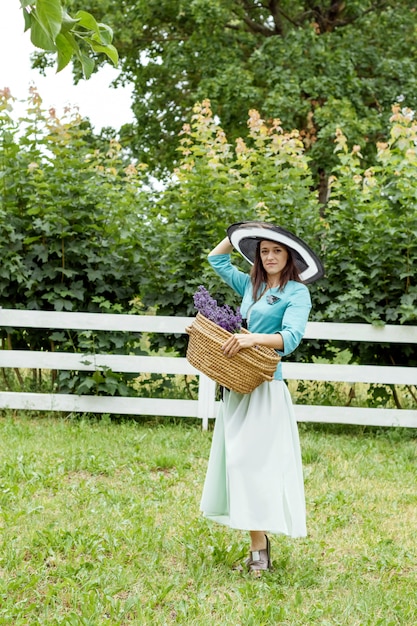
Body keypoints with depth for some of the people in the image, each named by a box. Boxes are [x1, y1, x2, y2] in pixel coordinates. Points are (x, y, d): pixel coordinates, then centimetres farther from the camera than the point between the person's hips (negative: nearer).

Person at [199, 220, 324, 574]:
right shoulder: (251, 286, 14)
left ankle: (259, 551, -10)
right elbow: (217, 259, 28)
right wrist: (239, 234, 19)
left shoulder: (296, 293, -4)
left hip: (264, 387, -7)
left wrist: (254, 338, -32)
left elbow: (290, 338, -18)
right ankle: (260, 541, 11)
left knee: (252, 461, -13)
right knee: (236, 460, 5)